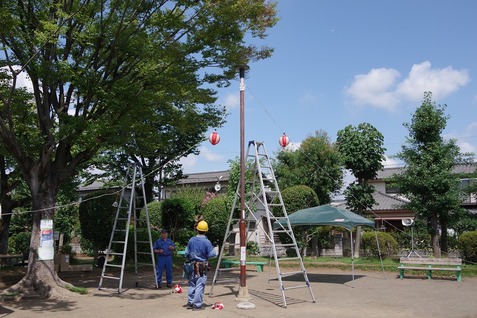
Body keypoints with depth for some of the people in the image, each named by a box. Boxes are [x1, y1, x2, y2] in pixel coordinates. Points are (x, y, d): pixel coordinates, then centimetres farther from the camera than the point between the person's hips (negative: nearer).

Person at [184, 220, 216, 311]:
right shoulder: (206, 242, -15)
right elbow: (212, 254, -13)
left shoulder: (191, 240, -1)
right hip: (202, 267, -5)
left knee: (192, 285, 16)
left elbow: (186, 253, 7)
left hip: (192, 265, 5)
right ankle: (197, 305, 4)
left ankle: (190, 303, 23)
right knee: (200, 285, 1)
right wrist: (214, 251, 9)